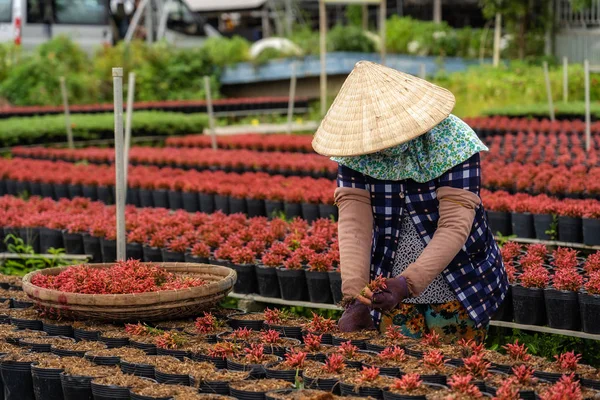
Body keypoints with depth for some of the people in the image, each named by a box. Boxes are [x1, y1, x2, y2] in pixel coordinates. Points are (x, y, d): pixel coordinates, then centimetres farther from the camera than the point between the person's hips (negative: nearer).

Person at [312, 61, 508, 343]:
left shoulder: (453, 143, -21)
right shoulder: (354, 152, -10)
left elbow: (455, 226, -27)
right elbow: (354, 224, -19)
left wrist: (407, 283, -40)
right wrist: (355, 295, -33)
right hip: (391, 289, 3)